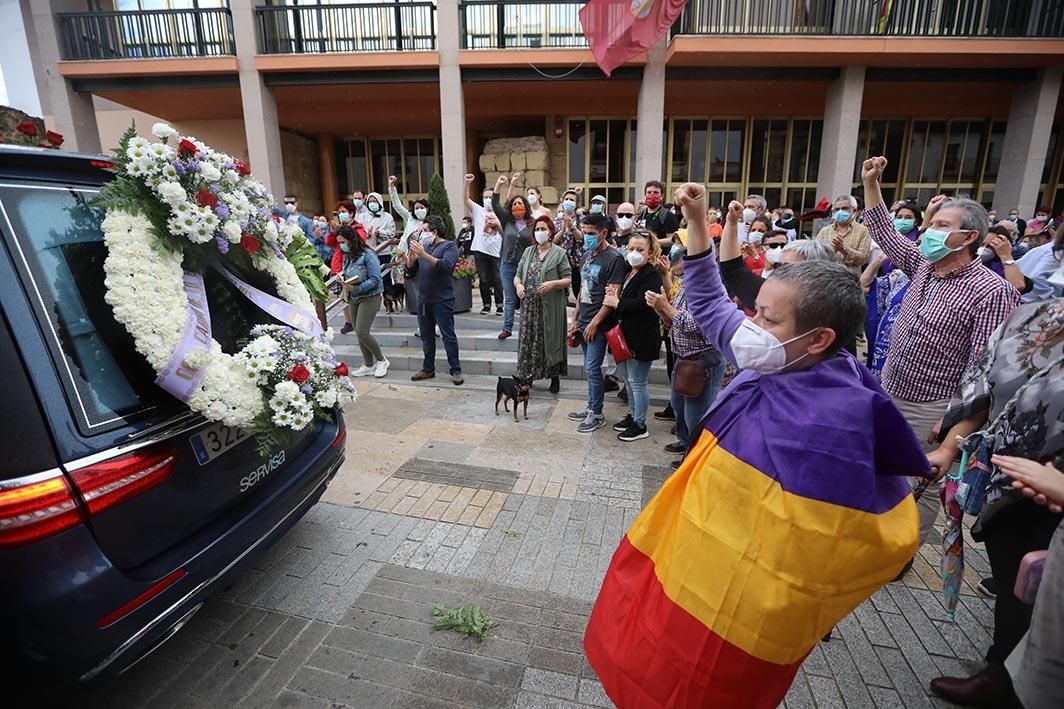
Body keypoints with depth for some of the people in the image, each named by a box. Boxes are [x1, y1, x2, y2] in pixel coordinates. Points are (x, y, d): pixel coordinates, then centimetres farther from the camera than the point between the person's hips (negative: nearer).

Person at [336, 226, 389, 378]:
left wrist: (356, 289, -25)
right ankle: (368, 365, 17)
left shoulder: (367, 254, -13)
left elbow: (375, 279, -18)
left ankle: (381, 360, 6)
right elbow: (346, 276, 18)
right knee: (359, 333, 7)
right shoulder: (347, 257, 11)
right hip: (353, 298, 8)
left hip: (369, 297, -7)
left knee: (362, 332, -14)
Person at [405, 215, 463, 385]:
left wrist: (424, 255, -29)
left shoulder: (449, 246, -4)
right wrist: (411, 258, -6)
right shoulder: (424, 246, 15)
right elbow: (411, 272, 14)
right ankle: (428, 369, 23)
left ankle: (456, 371, 3)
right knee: (426, 336, 12)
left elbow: (446, 265, -23)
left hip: (442, 300, -7)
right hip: (423, 299, 7)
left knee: (448, 336, -4)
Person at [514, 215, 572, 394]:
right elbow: (517, 275, 15)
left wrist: (552, 283, -20)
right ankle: (527, 376, 18)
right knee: (528, 340, 6)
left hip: (551, 307, -4)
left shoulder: (559, 253, -1)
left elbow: (568, 280, -4)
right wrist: (518, 284, -7)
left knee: (550, 339, 4)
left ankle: (554, 377, 18)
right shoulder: (528, 251, 13)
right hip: (529, 305, 4)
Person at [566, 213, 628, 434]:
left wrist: (594, 323, -17)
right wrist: (575, 319, 14)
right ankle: (591, 407, 27)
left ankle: (597, 415, 10)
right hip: (584, 322, 7)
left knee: (592, 368, -4)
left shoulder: (614, 258, -12)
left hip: (598, 324, -7)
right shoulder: (587, 255, 13)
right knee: (589, 368, 14)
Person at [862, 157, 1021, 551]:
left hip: (930, 411, -7)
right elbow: (885, 233, 15)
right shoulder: (923, 267, 3)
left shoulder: (992, 292, -18)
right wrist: (871, 183, 10)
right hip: (887, 394, 7)